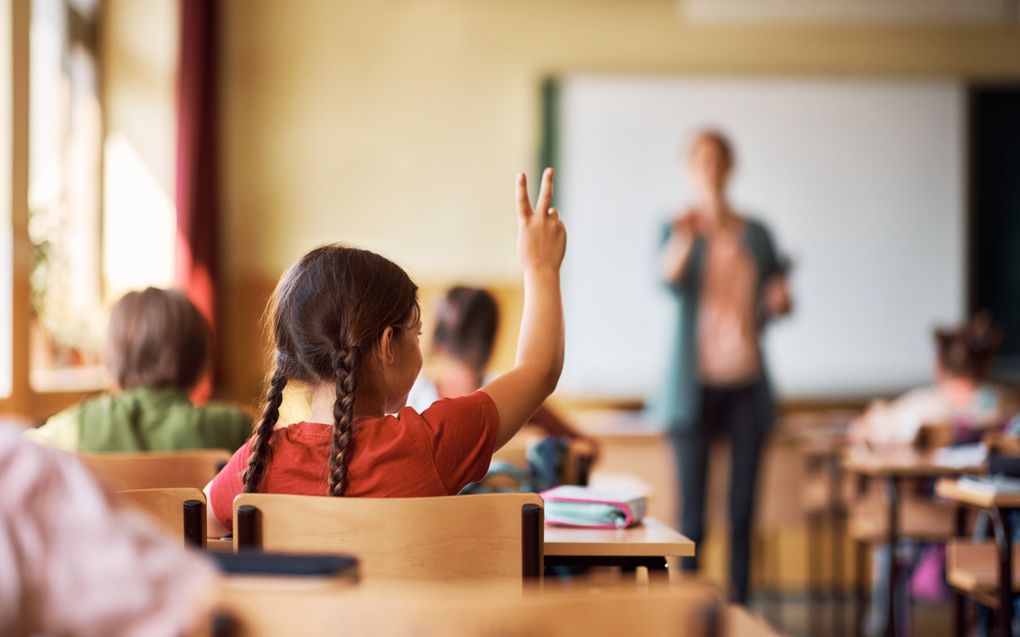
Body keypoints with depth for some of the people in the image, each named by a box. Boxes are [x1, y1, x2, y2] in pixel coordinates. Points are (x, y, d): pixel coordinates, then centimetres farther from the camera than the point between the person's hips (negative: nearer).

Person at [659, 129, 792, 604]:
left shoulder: (756, 234, 10)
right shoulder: (678, 229, 1)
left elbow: (773, 304, 18)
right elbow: (670, 282, -20)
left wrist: (780, 302, -7)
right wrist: (684, 239, -40)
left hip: (746, 384, 3)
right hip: (695, 382, -3)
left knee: (743, 509, 3)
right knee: (692, 513, -4)